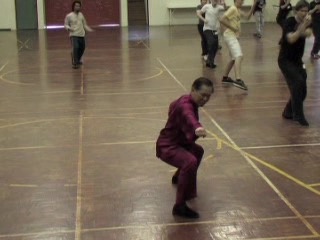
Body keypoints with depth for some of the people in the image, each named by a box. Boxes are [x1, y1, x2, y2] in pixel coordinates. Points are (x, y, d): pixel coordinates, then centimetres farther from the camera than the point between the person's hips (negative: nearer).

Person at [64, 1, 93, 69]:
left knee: (82, 48, 14)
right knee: (75, 47, -22)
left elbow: (84, 24, 18)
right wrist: (69, 28, -20)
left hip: (82, 35, 6)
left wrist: (89, 30, 4)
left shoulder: (81, 15, 9)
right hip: (74, 35, -6)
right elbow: (65, 25, 1)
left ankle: (77, 60, 39)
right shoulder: (69, 16, -5)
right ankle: (74, 63, -13)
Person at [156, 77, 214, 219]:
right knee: (190, 162, -37)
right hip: (167, 147, -11)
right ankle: (180, 206, -32)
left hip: (178, 142, 11)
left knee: (198, 151, 36)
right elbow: (189, 117, -53)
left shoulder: (185, 101, 5)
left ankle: (178, 178, 61)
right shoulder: (185, 106, -28)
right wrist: (197, 128, -75)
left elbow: (173, 105, 29)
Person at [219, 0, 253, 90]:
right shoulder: (233, 9, -12)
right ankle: (238, 80, -38)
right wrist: (232, 28, -18)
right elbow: (222, 20, -21)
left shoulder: (238, 10, 18)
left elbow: (247, 16, 13)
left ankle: (225, 77, 31)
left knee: (234, 58, 21)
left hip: (233, 36, 11)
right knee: (239, 56, -24)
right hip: (230, 35, -11)